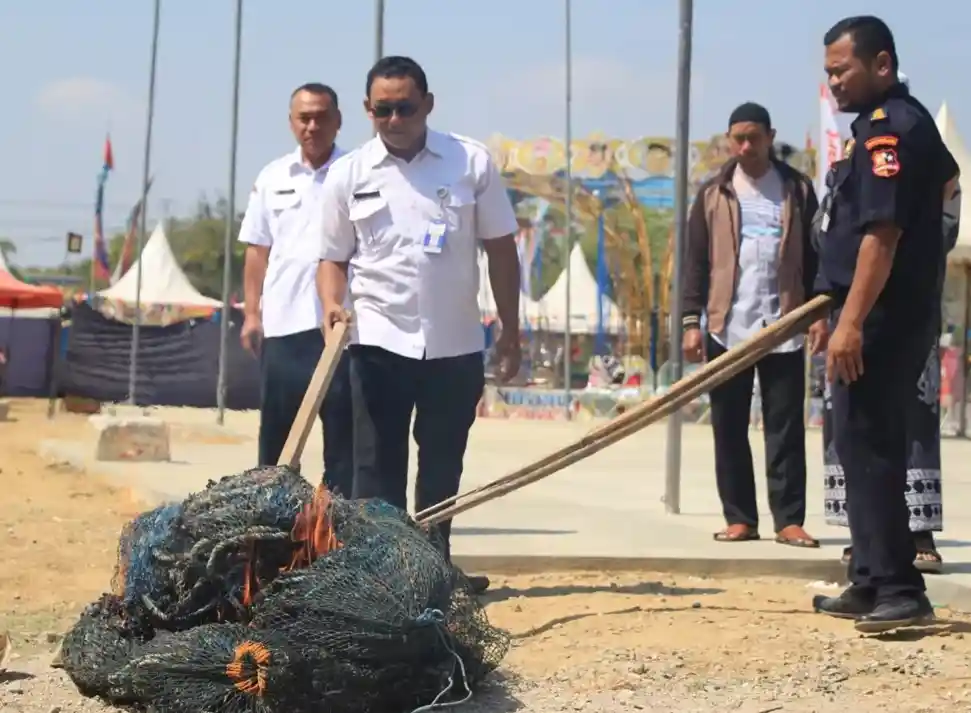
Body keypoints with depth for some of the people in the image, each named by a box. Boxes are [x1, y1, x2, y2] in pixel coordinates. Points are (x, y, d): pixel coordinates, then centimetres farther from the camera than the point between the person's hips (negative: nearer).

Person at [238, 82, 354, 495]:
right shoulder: (272, 178, 10)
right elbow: (258, 251, 13)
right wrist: (251, 312, 7)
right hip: (281, 320, 3)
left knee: (341, 428, 2)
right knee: (275, 428, 9)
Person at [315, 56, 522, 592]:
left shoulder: (471, 162, 1)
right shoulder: (347, 175, 2)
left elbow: (500, 248, 5)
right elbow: (333, 257, 7)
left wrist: (510, 331, 3)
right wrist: (332, 305, -14)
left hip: (456, 344, 1)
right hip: (379, 341, -1)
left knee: (442, 467, 12)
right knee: (377, 465, -1)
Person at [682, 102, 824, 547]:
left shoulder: (798, 189, 7)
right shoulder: (714, 194, 7)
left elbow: (815, 256, 7)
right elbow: (696, 261, 5)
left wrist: (819, 314, -1)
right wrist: (691, 321, -2)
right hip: (727, 328, 1)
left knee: (786, 428, -1)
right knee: (730, 429, 3)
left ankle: (789, 520, 1)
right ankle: (739, 518, 9)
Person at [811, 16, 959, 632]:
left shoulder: (888, 127, -15)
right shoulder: (910, 120, 17)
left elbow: (882, 232, -24)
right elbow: (946, 174, 39)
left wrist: (851, 321, -28)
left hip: (881, 317, -11)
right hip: (896, 314, 11)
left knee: (866, 446, -11)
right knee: (868, 445, 13)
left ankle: (901, 591, -11)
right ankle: (872, 584, 18)